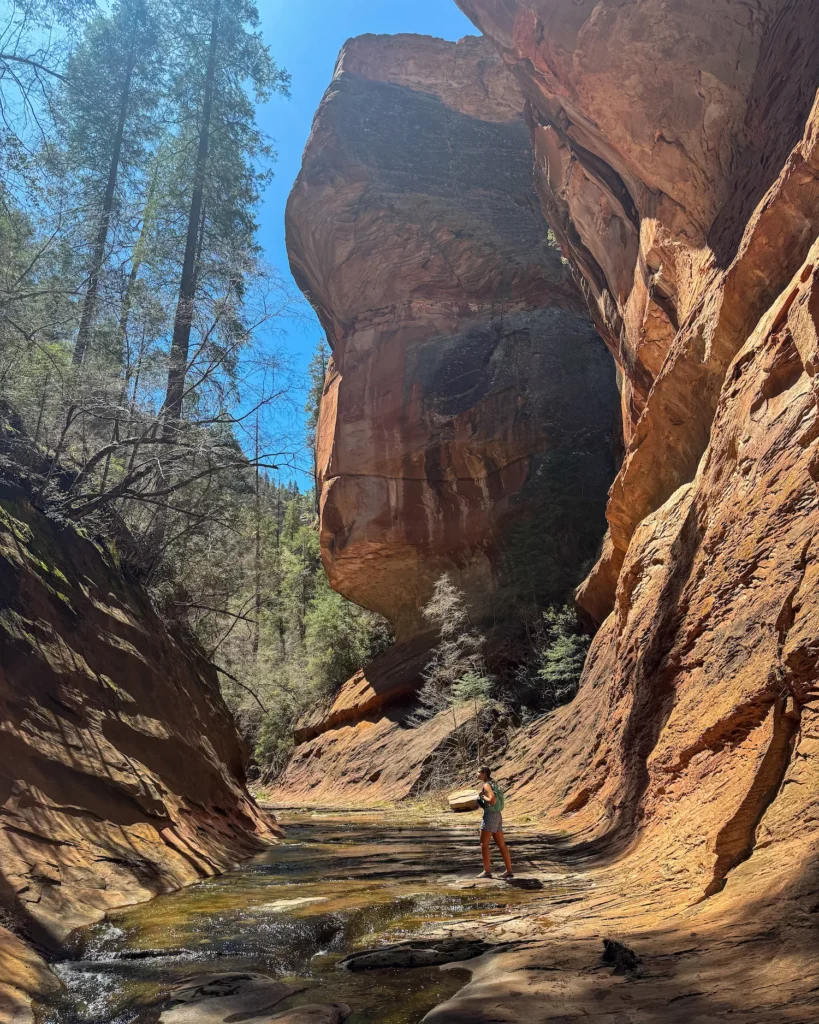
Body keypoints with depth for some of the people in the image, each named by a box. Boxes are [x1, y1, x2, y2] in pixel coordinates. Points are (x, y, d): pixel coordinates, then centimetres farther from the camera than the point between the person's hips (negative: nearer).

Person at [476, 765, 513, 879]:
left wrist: (482, 796, -12)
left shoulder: (486, 785, -13)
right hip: (497, 815, 9)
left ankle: (487, 871, 0)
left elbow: (493, 801, -26)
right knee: (501, 845, 9)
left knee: (484, 844, -1)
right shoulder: (492, 783, 16)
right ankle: (509, 871, 10)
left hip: (490, 816, -9)